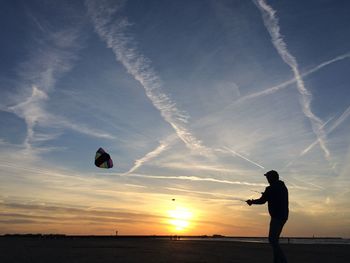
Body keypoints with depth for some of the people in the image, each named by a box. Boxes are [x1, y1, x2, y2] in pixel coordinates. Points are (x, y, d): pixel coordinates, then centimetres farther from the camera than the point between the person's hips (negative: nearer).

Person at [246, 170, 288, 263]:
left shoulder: (270, 189, -12)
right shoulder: (283, 187, 13)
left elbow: (262, 201, -9)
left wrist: (251, 202, 8)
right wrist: (266, 195, 34)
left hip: (277, 217, -9)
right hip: (283, 216, 9)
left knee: (272, 239, -7)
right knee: (275, 239, 15)